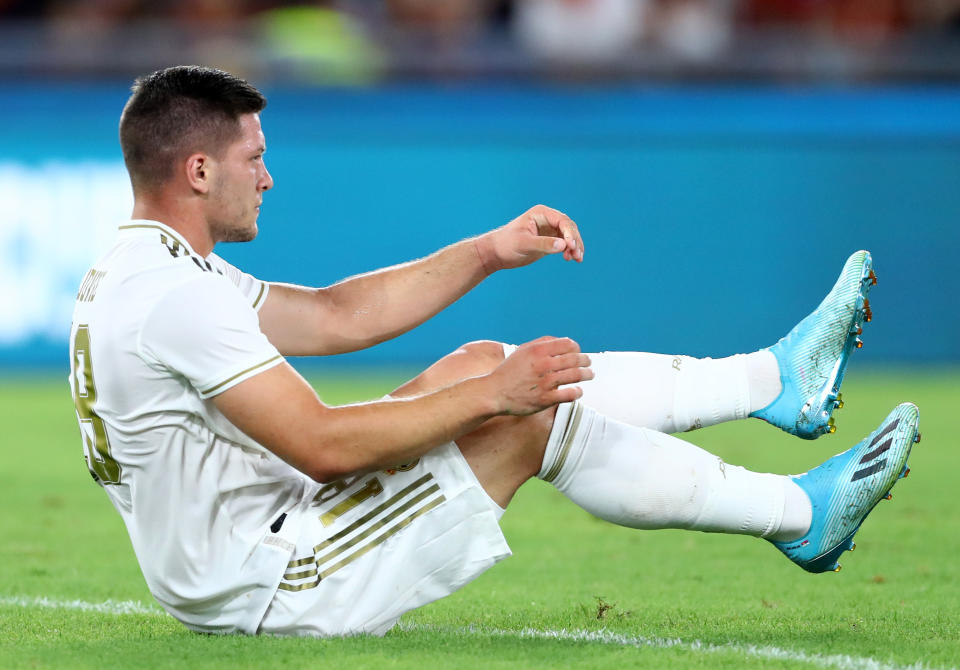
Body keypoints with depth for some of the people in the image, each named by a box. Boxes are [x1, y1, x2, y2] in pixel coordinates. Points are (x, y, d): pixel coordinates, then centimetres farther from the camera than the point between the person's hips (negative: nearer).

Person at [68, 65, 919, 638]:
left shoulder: (139, 274, 11)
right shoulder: (172, 295, -23)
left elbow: (334, 316, 16)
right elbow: (322, 446, -26)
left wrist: (487, 252, 10)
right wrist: (492, 397, -20)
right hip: (266, 587, -10)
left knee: (485, 369, 10)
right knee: (527, 418, -8)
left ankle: (777, 377, 17)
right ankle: (801, 515, 4)